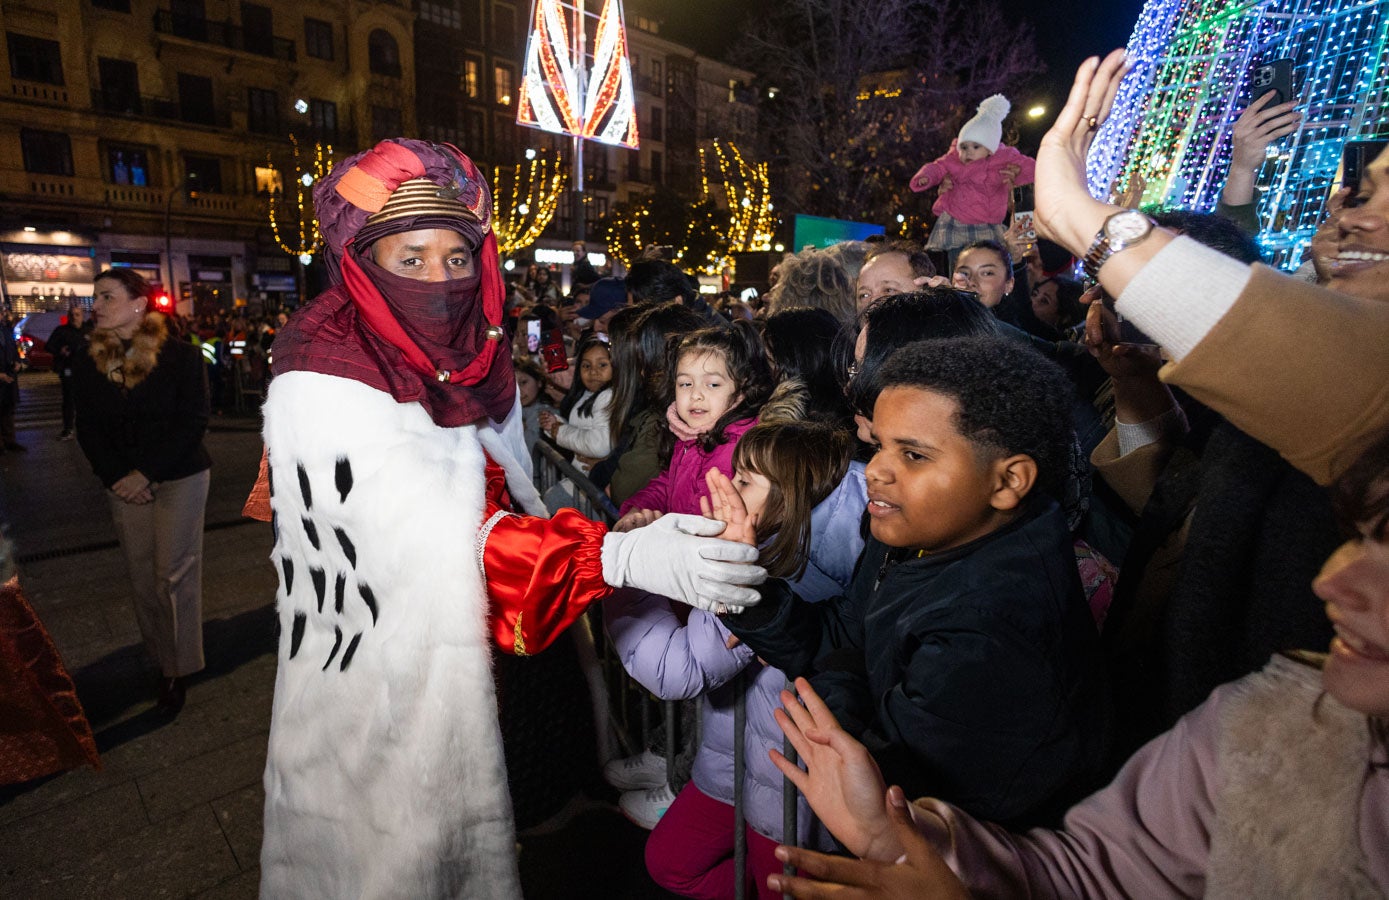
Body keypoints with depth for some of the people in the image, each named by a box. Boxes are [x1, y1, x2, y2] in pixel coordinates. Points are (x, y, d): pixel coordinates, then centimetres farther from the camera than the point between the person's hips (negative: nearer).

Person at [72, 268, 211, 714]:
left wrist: (146, 473, -16)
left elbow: (193, 421, -11)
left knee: (174, 574, -1)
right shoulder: (87, 362, 6)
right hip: (124, 483, 4)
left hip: (180, 479, -4)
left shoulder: (181, 356, -7)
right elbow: (88, 428, 7)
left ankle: (179, 669, 11)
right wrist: (115, 477, -8)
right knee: (141, 575, 8)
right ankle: (161, 658, 22)